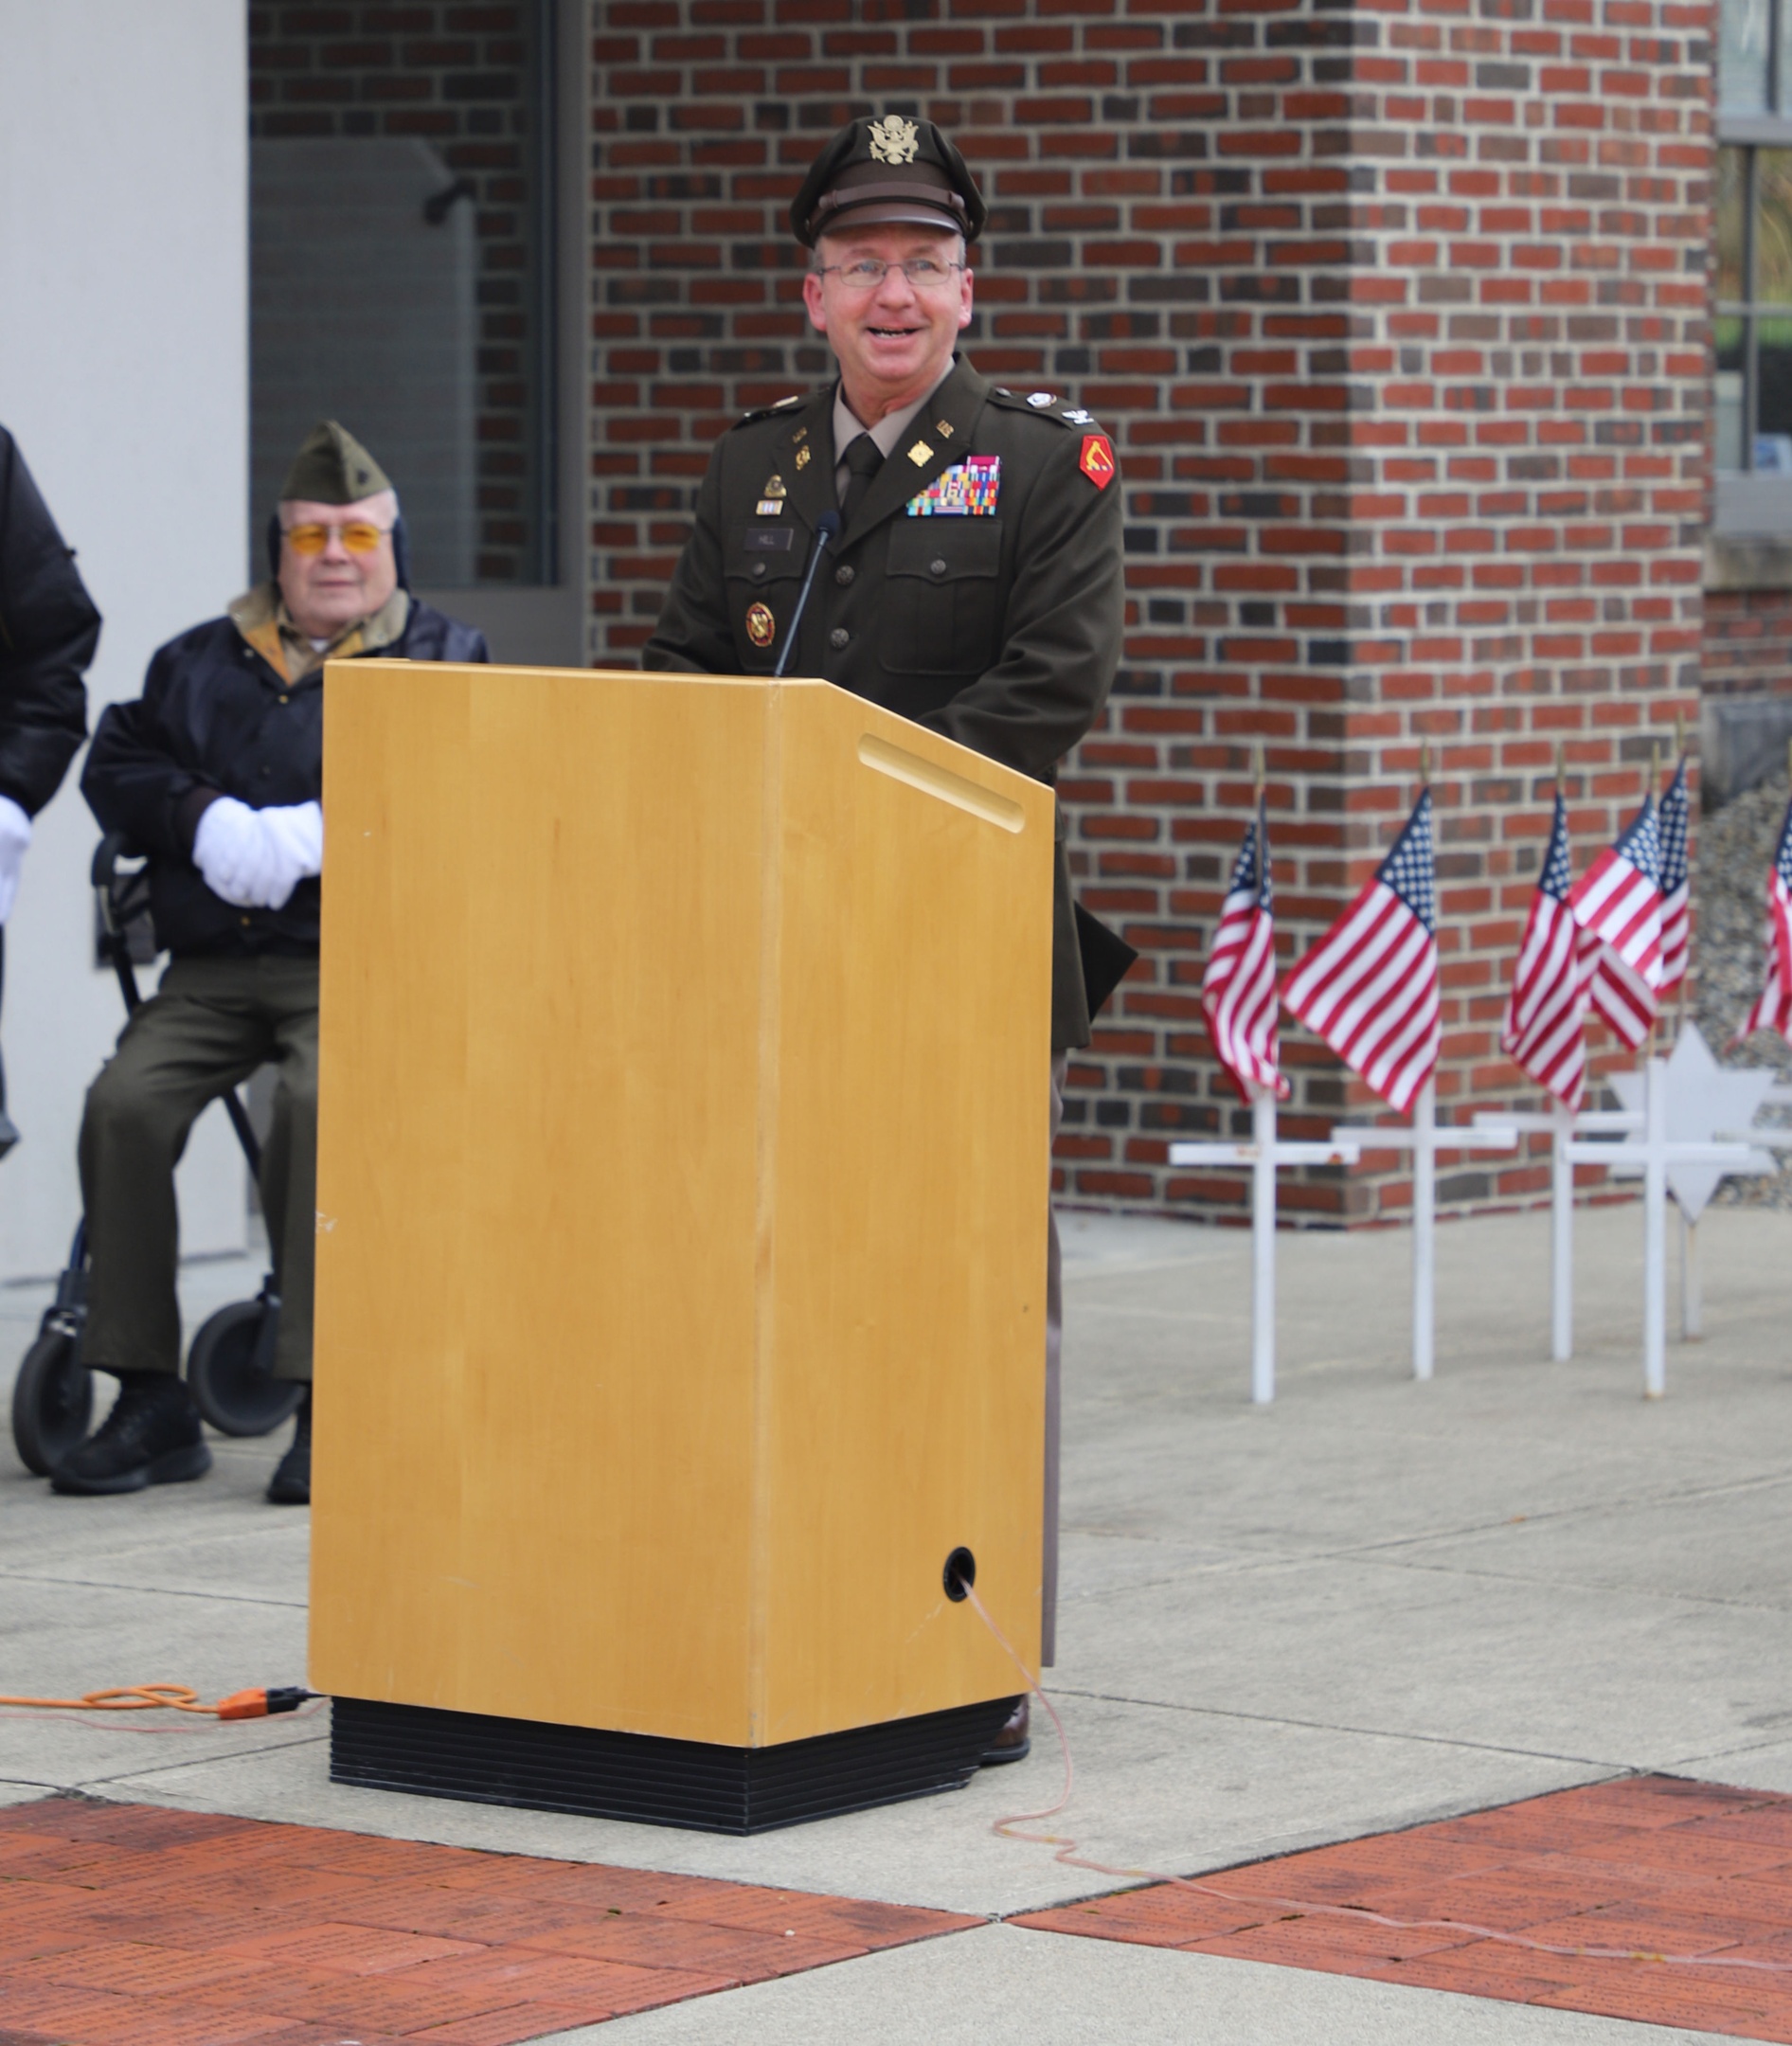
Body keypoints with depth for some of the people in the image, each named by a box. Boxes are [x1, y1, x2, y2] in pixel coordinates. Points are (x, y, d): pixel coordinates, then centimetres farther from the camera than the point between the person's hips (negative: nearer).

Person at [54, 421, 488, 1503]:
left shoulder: (447, 660, 9)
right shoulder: (202, 661, 22)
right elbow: (117, 764, 14)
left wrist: (318, 833, -17)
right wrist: (206, 820, -6)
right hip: (215, 965, 4)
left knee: (326, 1100, -33)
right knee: (125, 1103, -21)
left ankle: (328, 1403, -27)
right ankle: (152, 1403, -12)